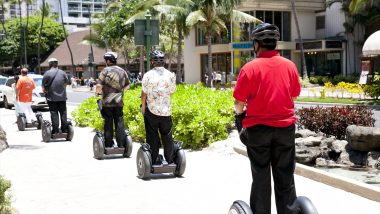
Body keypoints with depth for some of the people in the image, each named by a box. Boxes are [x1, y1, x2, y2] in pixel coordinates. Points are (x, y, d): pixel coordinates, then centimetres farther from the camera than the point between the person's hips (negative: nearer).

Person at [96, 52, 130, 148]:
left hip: (107, 102, -3)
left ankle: (108, 145, 10)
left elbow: (99, 85, -16)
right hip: (119, 101, 3)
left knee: (108, 123, 5)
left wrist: (98, 91, 4)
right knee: (119, 123, 7)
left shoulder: (105, 71, -9)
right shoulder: (122, 71, 6)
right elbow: (127, 85, 17)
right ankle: (121, 145, 7)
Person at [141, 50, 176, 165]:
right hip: (166, 110, 2)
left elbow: (144, 93, -3)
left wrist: (143, 106, 10)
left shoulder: (148, 75, -8)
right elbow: (172, 91, 7)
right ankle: (170, 160, 14)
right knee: (167, 136, 12)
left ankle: (154, 160, 8)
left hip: (151, 110, -2)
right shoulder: (170, 75, -1)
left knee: (152, 136, 7)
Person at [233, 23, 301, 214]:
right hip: (285, 126, 2)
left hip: (258, 127, -2)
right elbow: (294, 96, 8)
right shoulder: (289, 65, 0)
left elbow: (239, 102, -9)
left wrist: (239, 115, 11)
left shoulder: (250, 68, -11)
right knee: (285, 177, 10)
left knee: (260, 176, 9)